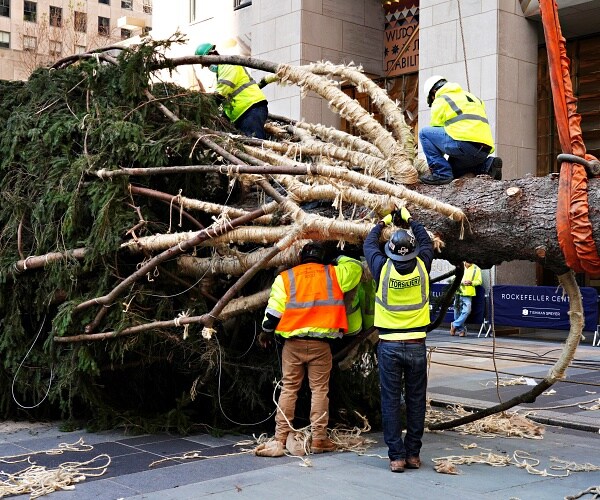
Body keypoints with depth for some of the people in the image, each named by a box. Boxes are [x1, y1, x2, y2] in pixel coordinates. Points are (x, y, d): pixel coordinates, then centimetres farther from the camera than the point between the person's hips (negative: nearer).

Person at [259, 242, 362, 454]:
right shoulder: (333, 274, 3)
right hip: (320, 344, -1)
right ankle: (318, 439, 5)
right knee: (319, 390, 5)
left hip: (293, 343, 1)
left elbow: (274, 310, 0)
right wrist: (340, 260, 35)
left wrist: (266, 331, 15)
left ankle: (281, 436, 13)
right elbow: (355, 267, 18)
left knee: (288, 389, 10)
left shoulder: (285, 278, 1)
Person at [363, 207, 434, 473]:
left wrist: (382, 223, 28)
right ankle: (413, 454, 15)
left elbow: (368, 245, 12)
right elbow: (427, 242, 17)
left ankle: (396, 456, 4)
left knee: (391, 401, 3)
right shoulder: (421, 267, -5)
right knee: (415, 400, 10)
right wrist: (410, 219, 29)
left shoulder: (383, 269, -8)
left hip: (389, 346, -1)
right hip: (416, 345, 2)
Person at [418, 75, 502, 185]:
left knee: (424, 133, 4)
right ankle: (487, 165, 8)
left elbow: (436, 130, 12)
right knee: (452, 169, 27)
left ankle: (441, 174, -5)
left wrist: (436, 159, 25)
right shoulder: (472, 97, 32)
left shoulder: (440, 100, 10)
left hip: (466, 145, -8)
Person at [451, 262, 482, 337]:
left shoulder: (476, 269, 5)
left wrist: (471, 282, -13)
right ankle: (461, 329, 17)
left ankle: (454, 325, 1)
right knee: (457, 312, 4)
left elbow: (479, 281, 6)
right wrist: (461, 282, -11)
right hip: (458, 292, 1)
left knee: (466, 311, -14)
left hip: (468, 294, -1)